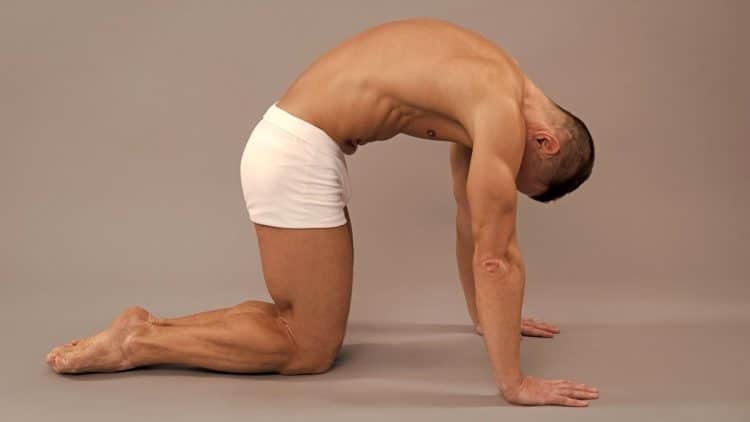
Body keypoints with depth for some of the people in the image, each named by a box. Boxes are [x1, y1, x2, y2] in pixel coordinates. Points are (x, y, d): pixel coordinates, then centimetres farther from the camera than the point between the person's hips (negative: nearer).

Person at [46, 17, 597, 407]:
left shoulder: (482, 92, 14)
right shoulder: (503, 114, -15)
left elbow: (469, 222, 21)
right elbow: (494, 257, -17)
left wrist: (489, 317, 28)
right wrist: (513, 382, -12)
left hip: (295, 142, 10)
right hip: (297, 153, -10)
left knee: (298, 319, 18)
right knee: (314, 348, 1)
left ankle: (149, 328, 16)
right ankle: (139, 343, 2)